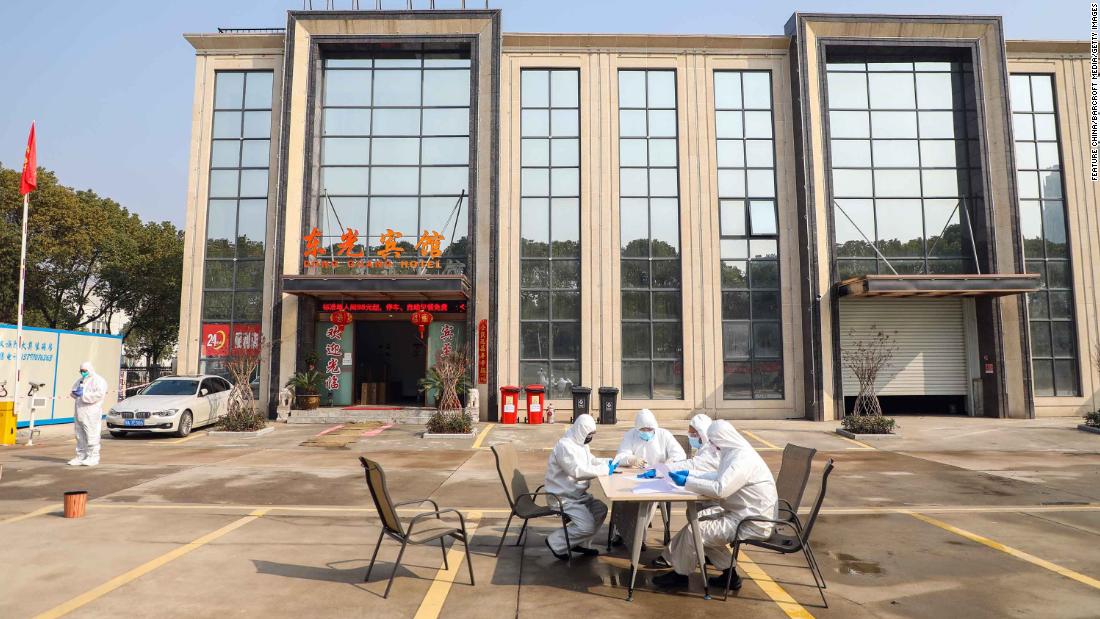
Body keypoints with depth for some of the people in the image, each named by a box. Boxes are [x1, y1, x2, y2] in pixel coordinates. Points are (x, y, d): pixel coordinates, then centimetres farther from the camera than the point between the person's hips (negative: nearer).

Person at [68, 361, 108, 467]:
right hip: (79, 413, 8)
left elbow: (99, 394, -19)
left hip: (91, 414, -8)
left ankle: (93, 458, -4)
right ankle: (81, 456, 17)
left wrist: (83, 394, -18)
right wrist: (76, 392, -2)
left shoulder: (98, 380, -5)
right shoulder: (80, 380, 21)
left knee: (91, 436, -7)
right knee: (80, 436, 11)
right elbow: (73, 392, 21)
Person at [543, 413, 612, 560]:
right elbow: (578, 471, -34)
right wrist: (605, 469, -29)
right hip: (563, 498, -10)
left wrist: (608, 461, 4)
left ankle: (580, 543, 20)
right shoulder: (565, 446, -24)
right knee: (587, 526, -17)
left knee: (601, 509, 10)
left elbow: (591, 461, 22)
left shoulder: (580, 443, 8)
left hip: (577, 494, 10)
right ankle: (556, 542, 2)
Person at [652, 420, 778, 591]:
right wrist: (690, 474, 12)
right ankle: (729, 571, 14)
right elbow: (718, 477, 20)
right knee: (699, 518, 12)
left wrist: (687, 482, -24)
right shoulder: (737, 453, 8)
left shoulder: (743, 460, -24)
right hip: (742, 513, 10)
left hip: (752, 523, -10)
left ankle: (680, 574, 12)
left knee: (693, 530, -12)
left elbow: (720, 489, -33)